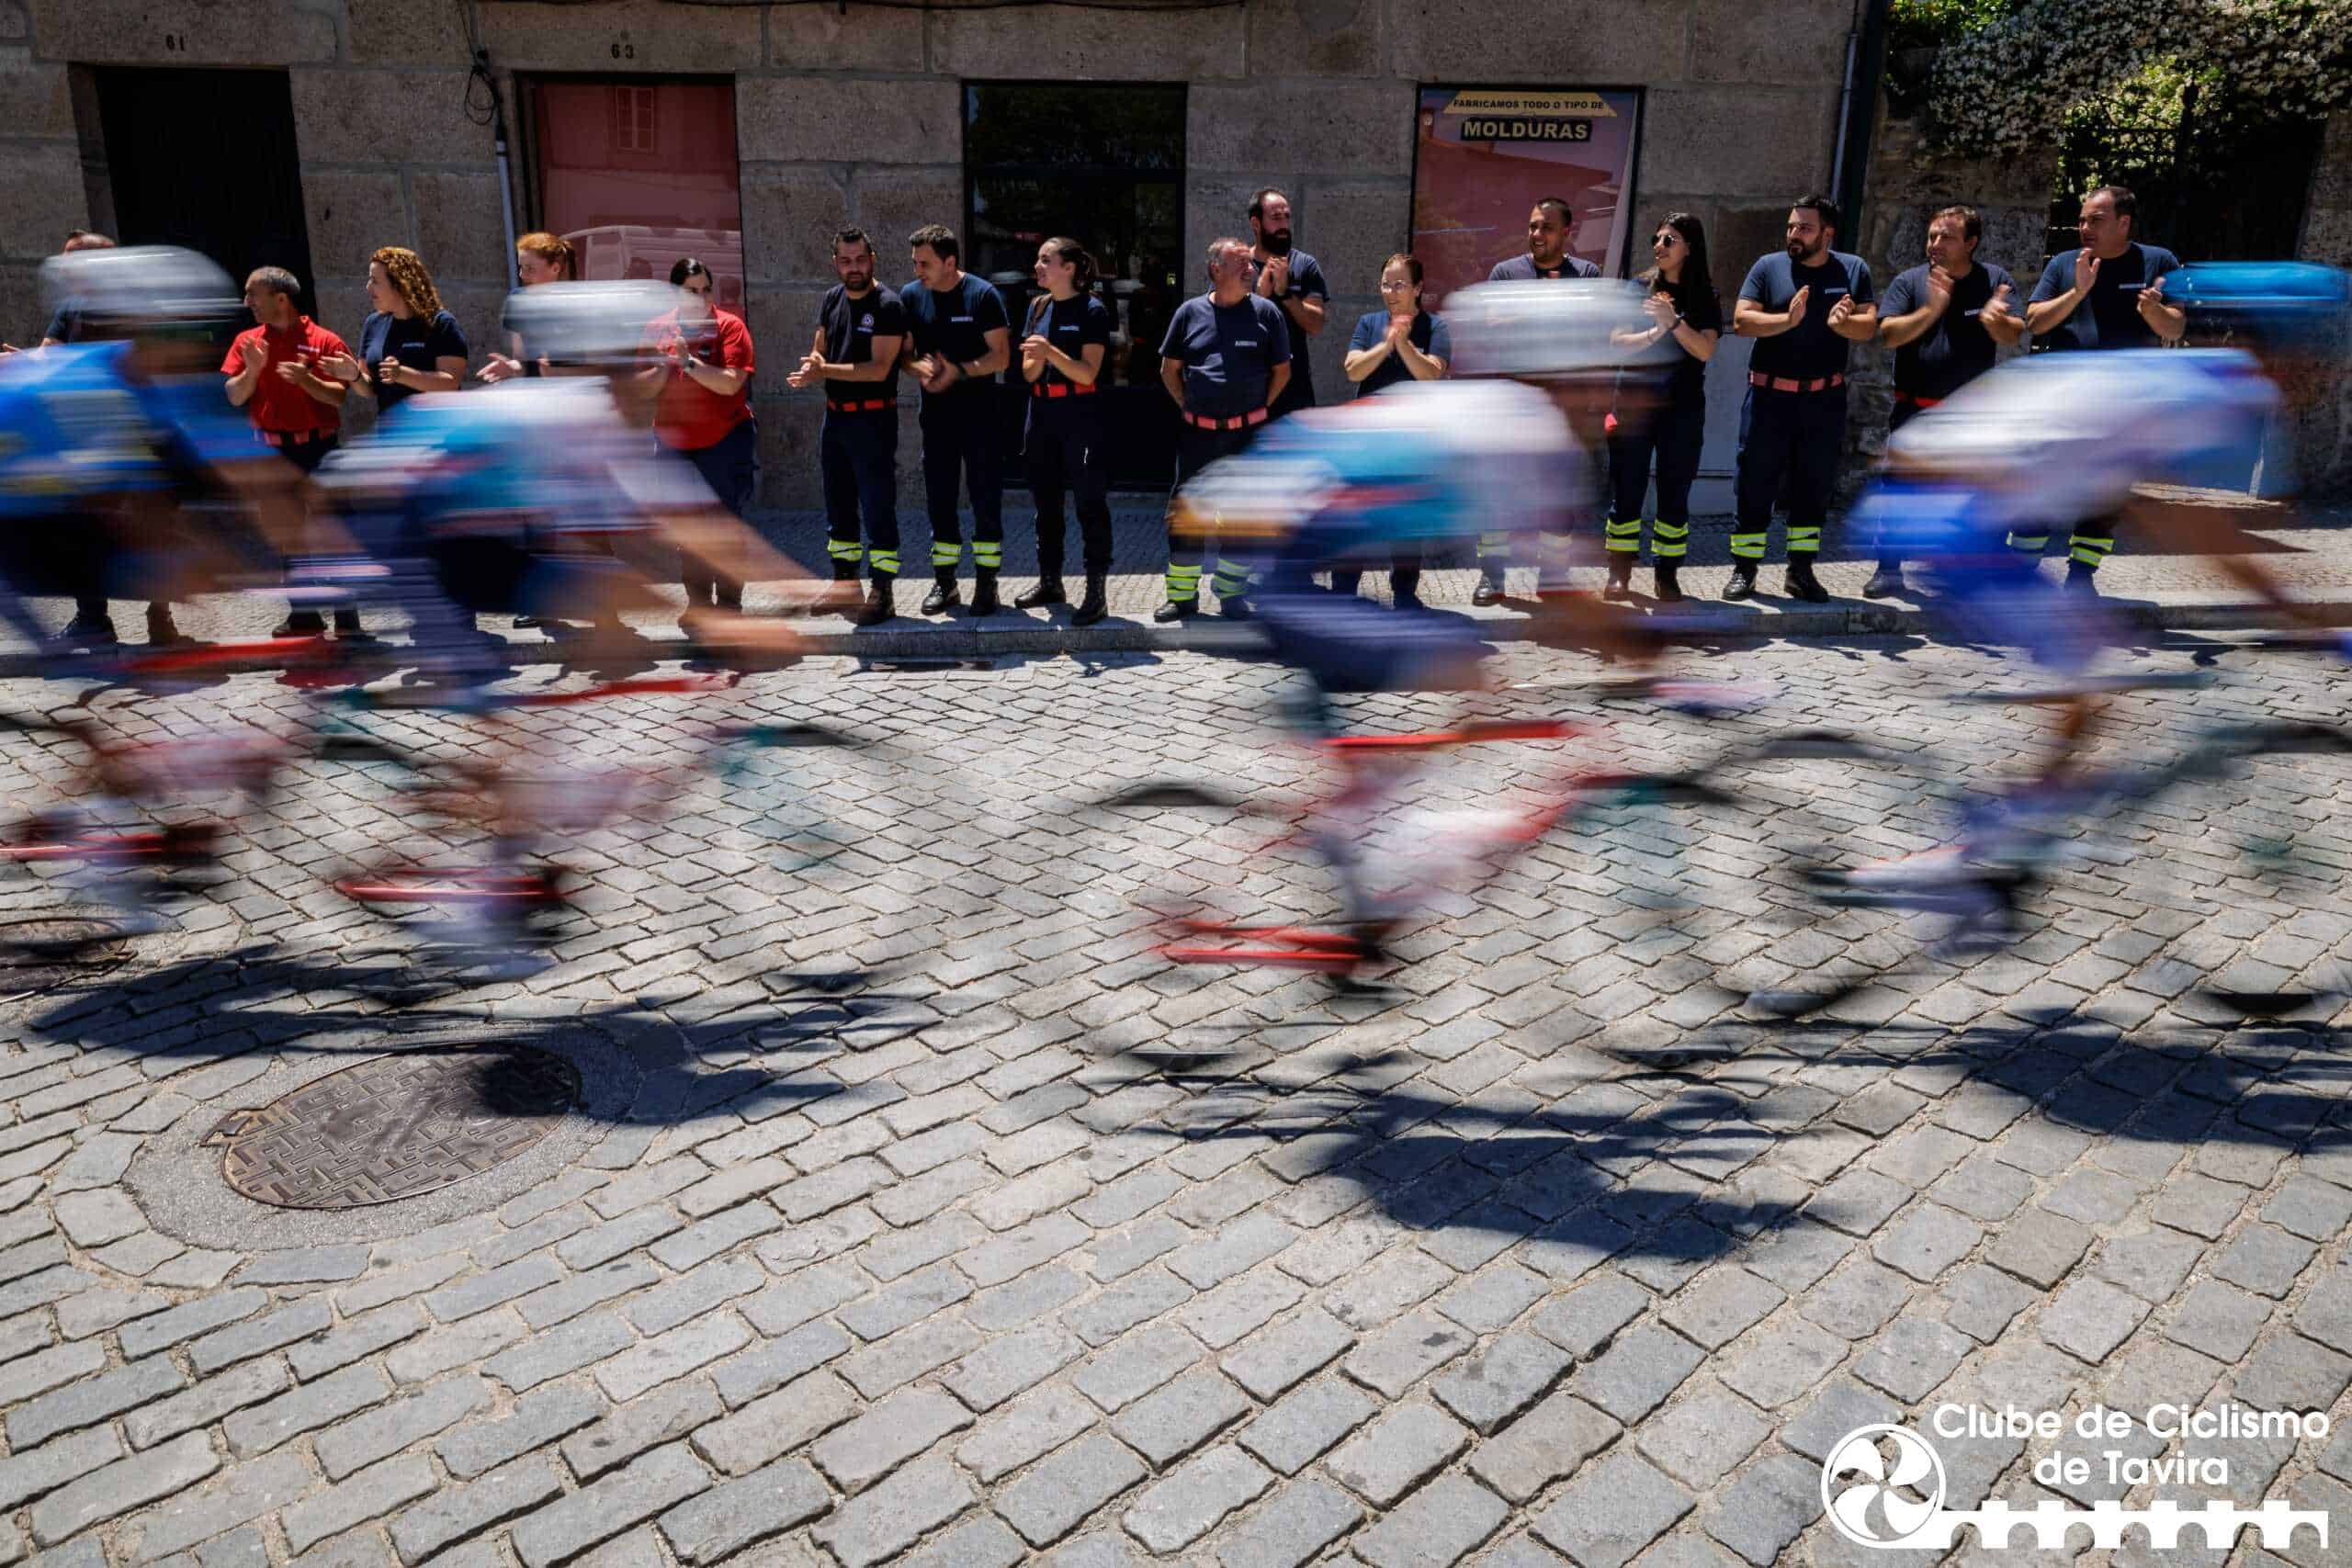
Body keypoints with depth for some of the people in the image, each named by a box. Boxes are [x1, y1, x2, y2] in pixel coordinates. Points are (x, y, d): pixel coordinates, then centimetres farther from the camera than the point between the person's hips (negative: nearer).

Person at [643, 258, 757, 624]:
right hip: (675, 442, 4)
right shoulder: (658, 329, 5)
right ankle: (698, 602, 19)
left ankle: (729, 604, 4)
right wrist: (663, 366, -14)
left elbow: (730, 383, -20)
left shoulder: (729, 325, -7)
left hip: (725, 441, -4)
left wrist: (687, 361, -25)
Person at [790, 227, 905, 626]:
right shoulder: (831, 300, 10)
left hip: (873, 418, -7)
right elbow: (818, 351, 15)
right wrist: (814, 362, -9)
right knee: (838, 505, 15)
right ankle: (845, 582, 27)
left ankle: (881, 593, -1)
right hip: (835, 415, 8)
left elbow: (879, 368, -20)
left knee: (878, 508, -5)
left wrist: (825, 370, -22)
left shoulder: (888, 306, -12)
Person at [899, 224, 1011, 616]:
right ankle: (944, 580, 18)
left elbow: (1001, 356, -10)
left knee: (986, 499, 1)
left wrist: (959, 371, -22)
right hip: (935, 413, 4)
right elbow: (904, 351, 7)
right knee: (939, 499, 9)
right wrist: (919, 367, -16)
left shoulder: (982, 295, -8)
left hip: (979, 413, -4)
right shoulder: (911, 296, 4)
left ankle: (986, 581, 8)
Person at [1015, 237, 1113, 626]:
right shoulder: (1037, 307, 11)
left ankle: (1097, 591, -3)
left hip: (1081, 417, -7)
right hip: (1043, 415, 7)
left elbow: (1088, 373, -13)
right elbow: (1028, 374, 8)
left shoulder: (1092, 310, -7)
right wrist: (1037, 359, -13)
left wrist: (1051, 351, -24)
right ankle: (1050, 582, 25)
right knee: (1046, 501, 13)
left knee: (1090, 503, -5)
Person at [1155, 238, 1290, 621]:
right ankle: (1181, 596, 12)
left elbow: (1282, 371, 8)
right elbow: (1169, 369, 11)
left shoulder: (1266, 312, 1)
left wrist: (1258, 409, 4)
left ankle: (1231, 593, 18)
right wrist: (1187, 407, 4)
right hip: (1198, 432, 0)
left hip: (1248, 433, 0)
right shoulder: (1190, 312, 3)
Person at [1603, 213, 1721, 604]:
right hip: (1634, 404, 0)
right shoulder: (1639, 288, 6)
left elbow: (1705, 351, -8)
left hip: (1683, 410, 0)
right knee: (1626, 491, -1)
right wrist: (1655, 333, -19)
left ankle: (1667, 574, 9)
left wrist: (1673, 321, -21)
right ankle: (1620, 572, 6)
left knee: (1674, 495, 3)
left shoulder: (1705, 298, 5)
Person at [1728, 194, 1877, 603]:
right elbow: (1741, 320, -10)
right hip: (1770, 396, -2)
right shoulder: (1769, 266, 1)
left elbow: (1870, 327, -3)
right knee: (1756, 484, 0)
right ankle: (1744, 569, 7)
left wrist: (1842, 323, -25)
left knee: (1815, 487, 8)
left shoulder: (1853, 270, 6)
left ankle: (1801, 570, 18)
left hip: (1825, 399, 2)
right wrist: (1788, 319, -24)